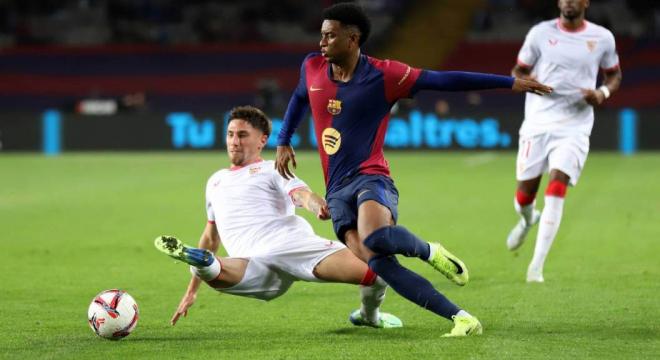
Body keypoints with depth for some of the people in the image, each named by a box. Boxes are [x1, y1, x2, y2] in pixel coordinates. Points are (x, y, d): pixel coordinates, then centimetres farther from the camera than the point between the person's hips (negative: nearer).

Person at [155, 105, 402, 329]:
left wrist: (319, 206, -31)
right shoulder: (215, 182, 33)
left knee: (374, 272, -19)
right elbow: (211, 237, 41)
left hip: (292, 243, -2)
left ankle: (369, 315, 10)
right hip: (254, 263, 2)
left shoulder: (272, 170, 17)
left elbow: (302, 194, -4)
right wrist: (192, 291, 39)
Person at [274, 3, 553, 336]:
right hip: (336, 190, 4)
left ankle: (428, 251, -3)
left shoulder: (383, 75, -7)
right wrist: (283, 142, 25)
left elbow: (443, 80, -8)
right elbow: (299, 99, 31)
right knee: (378, 263, -19)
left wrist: (510, 83, -11)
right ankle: (460, 318, -17)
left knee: (376, 237, -38)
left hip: (370, 177, -4)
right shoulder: (312, 68, 8)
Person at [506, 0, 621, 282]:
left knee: (556, 190, -17)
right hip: (538, 123, 1)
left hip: (574, 127, -1)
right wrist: (528, 81, -14)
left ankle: (536, 266, -13)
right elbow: (518, 71, 11)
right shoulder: (541, 33, 2)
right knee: (525, 193, 2)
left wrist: (602, 93, -5)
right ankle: (528, 220, 43)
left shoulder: (602, 38, 3)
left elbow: (614, 74, 18)